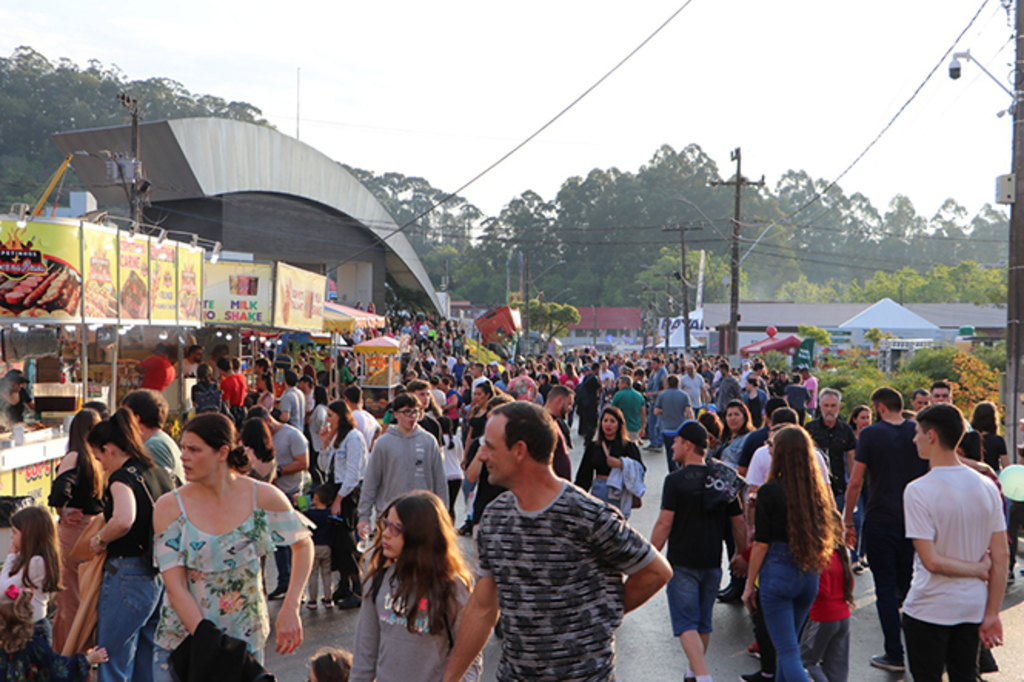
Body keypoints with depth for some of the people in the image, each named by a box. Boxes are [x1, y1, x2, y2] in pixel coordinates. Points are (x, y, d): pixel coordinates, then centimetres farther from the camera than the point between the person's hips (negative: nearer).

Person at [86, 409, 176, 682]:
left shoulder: (122, 477, -14)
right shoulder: (161, 473, 9)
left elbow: (123, 520, -33)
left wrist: (100, 540, -16)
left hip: (129, 576, -8)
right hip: (162, 576, 8)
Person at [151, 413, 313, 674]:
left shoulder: (263, 498, -8)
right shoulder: (169, 507, -9)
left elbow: (303, 543, 7)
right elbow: (175, 587, -12)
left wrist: (290, 608, -3)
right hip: (182, 640, 0)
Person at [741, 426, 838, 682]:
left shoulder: (770, 491, -13)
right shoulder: (819, 490, 1)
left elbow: (761, 544, -10)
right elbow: (825, 534, 8)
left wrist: (749, 584, -1)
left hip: (777, 572, -6)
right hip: (809, 574, 6)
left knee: (788, 651, -2)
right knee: (789, 644, 23)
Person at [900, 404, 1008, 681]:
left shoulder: (918, 490, -18)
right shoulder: (987, 486, -2)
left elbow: (931, 561, -20)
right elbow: (1000, 556, 0)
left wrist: (977, 569, -5)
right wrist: (992, 614, 4)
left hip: (929, 609, -5)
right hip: (973, 607, 5)